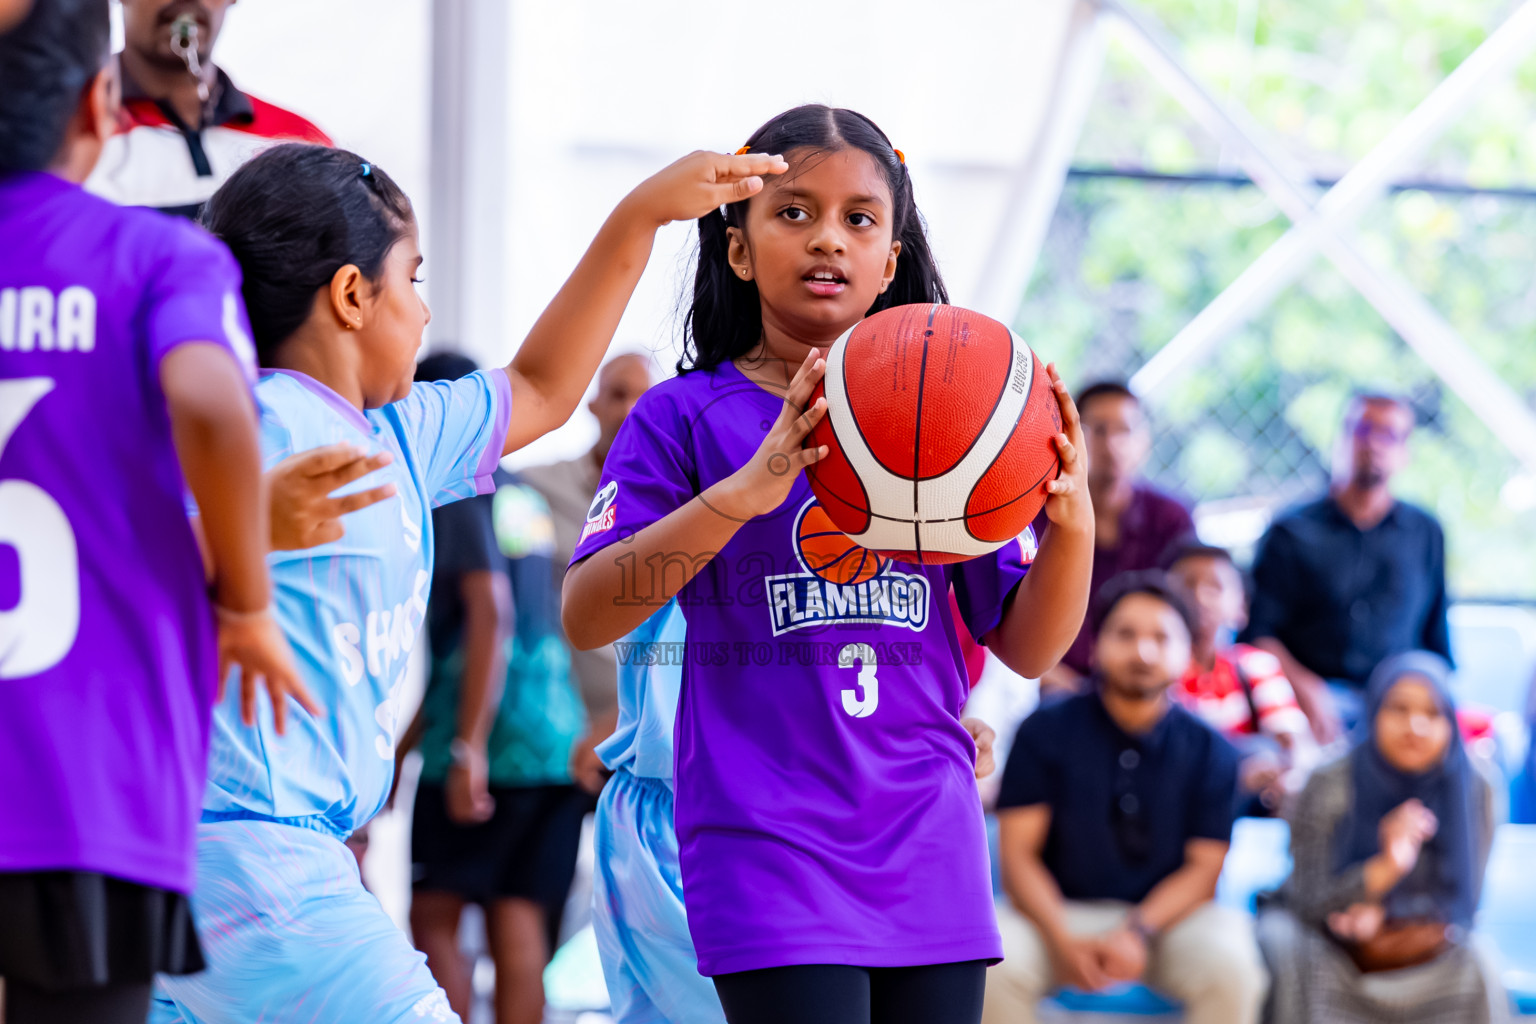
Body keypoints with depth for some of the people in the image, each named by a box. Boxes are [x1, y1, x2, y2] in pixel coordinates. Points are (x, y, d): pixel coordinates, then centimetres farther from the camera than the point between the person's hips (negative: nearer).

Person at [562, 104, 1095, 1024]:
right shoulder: (688, 417, 1)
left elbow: (1027, 647, 11)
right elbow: (585, 617, -11)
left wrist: (1071, 524, -9)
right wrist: (742, 493, -23)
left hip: (929, 846, 4)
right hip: (770, 847, -4)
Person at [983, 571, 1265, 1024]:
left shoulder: (1209, 751, 2)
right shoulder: (1046, 732, 0)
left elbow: (1204, 866, -2)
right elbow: (1018, 854, -4)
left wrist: (1138, 932, -19)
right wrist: (1062, 940, -20)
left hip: (1167, 914, 1)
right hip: (1059, 912, 0)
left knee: (1230, 967, -30)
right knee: (994, 963, -31)